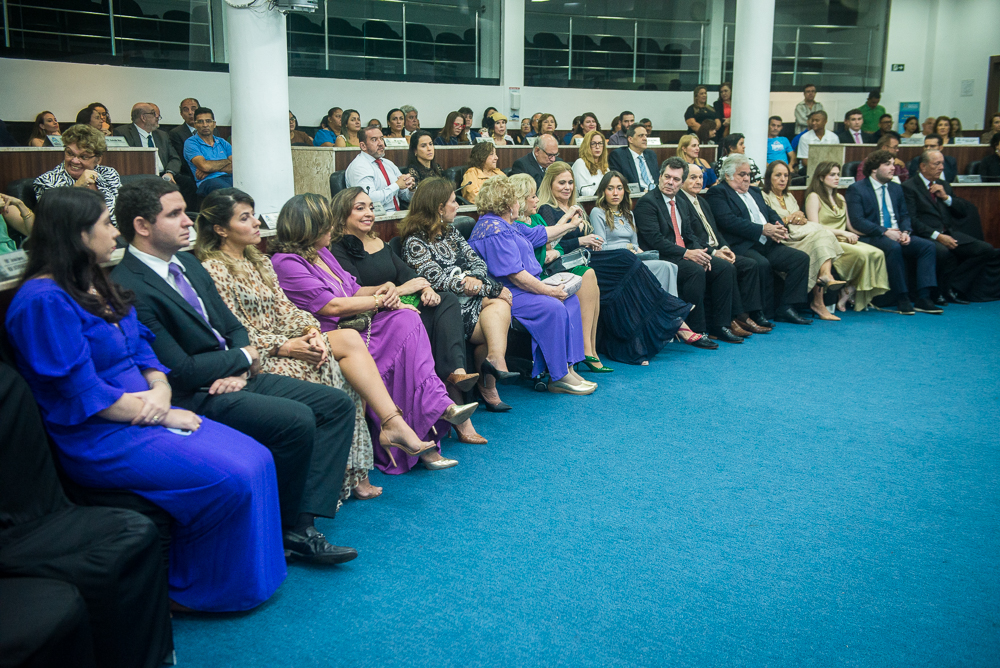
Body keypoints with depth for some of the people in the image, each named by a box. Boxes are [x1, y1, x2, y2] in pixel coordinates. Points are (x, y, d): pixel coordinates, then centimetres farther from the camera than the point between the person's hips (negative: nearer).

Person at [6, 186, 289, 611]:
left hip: (145, 414, 9)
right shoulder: (45, 300, -16)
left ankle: (250, 573, 8)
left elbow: (143, 349, 14)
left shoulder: (100, 286, 13)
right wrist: (162, 416, -14)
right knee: (232, 478, -19)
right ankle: (190, 590, 4)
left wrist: (161, 390, -8)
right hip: (98, 437, -9)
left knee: (257, 459, -6)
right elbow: (82, 393, -19)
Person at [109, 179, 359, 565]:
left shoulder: (188, 263, 13)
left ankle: (301, 526, -9)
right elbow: (180, 371, -19)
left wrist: (239, 371, -6)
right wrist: (245, 357, -5)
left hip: (234, 379, 10)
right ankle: (281, 532, -4)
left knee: (337, 404, -2)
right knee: (297, 420, -28)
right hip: (194, 398, -9)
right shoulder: (129, 289, -16)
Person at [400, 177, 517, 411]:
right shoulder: (415, 242, -8)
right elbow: (441, 281, -15)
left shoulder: (450, 232, 17)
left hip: (470, 299, 7)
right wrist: (494, 289, -14)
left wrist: (476, 279, -13)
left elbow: (478, 262, 14)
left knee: (499, 307, -23)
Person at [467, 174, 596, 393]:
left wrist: (571, 225, 43)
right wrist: (549, 290, -19)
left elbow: (539, 234, 32)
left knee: (571, 300, 3)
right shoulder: (494, 231, -18)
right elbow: (515, 275, -24)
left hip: (522, 289, 12)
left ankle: (567, 366, -3)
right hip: (506, 295, -12)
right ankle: (559, 377, -21)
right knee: (553, 307, -28)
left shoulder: (507, 225, 17)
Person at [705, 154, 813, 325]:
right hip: (741, 246, -8)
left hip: (767, 245, 8)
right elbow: (728, 221, -13)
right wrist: (762, 229, -16)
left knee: (801, 258, -9)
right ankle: (764, 314, -19)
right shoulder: (717, 192, 2)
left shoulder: (754, 191, 29)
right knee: (762, 264, -34)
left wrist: (779, 227, -2)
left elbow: (771, 213, 23)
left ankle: (785, 308, -9)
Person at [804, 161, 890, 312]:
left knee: (877, 254, -20)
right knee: (862, 253, -31)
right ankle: (852, 289, -9)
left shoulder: (840, 198, 25)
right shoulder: (814, 197, 0)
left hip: (844, 241, 7)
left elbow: (849, 226, 23)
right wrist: (842, 232, -14)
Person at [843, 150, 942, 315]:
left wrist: (905, 232, -5)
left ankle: (923, 298, -21)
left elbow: (904, 215, 18)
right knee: (893, 247, -36)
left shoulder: (896, 188, 19)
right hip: (872, 238, -7)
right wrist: (885, 232, -20)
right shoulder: (856, 189, -3)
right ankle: (902, 299, -26)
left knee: (927, 246, -17)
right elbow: (857, 221, -13)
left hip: (897, 235, 7)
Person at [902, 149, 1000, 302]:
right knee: (943, 252, -38)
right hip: (927, 236, -7)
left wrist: (946, 197, 2)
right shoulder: (909, 187, 0)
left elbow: (964, 212, 19)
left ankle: (953, 287, -12)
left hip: (950, 233, 7)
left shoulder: (944, 186, 22)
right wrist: (937, 236, -19)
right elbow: (912, 221, -10)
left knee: (986, 249, -15)